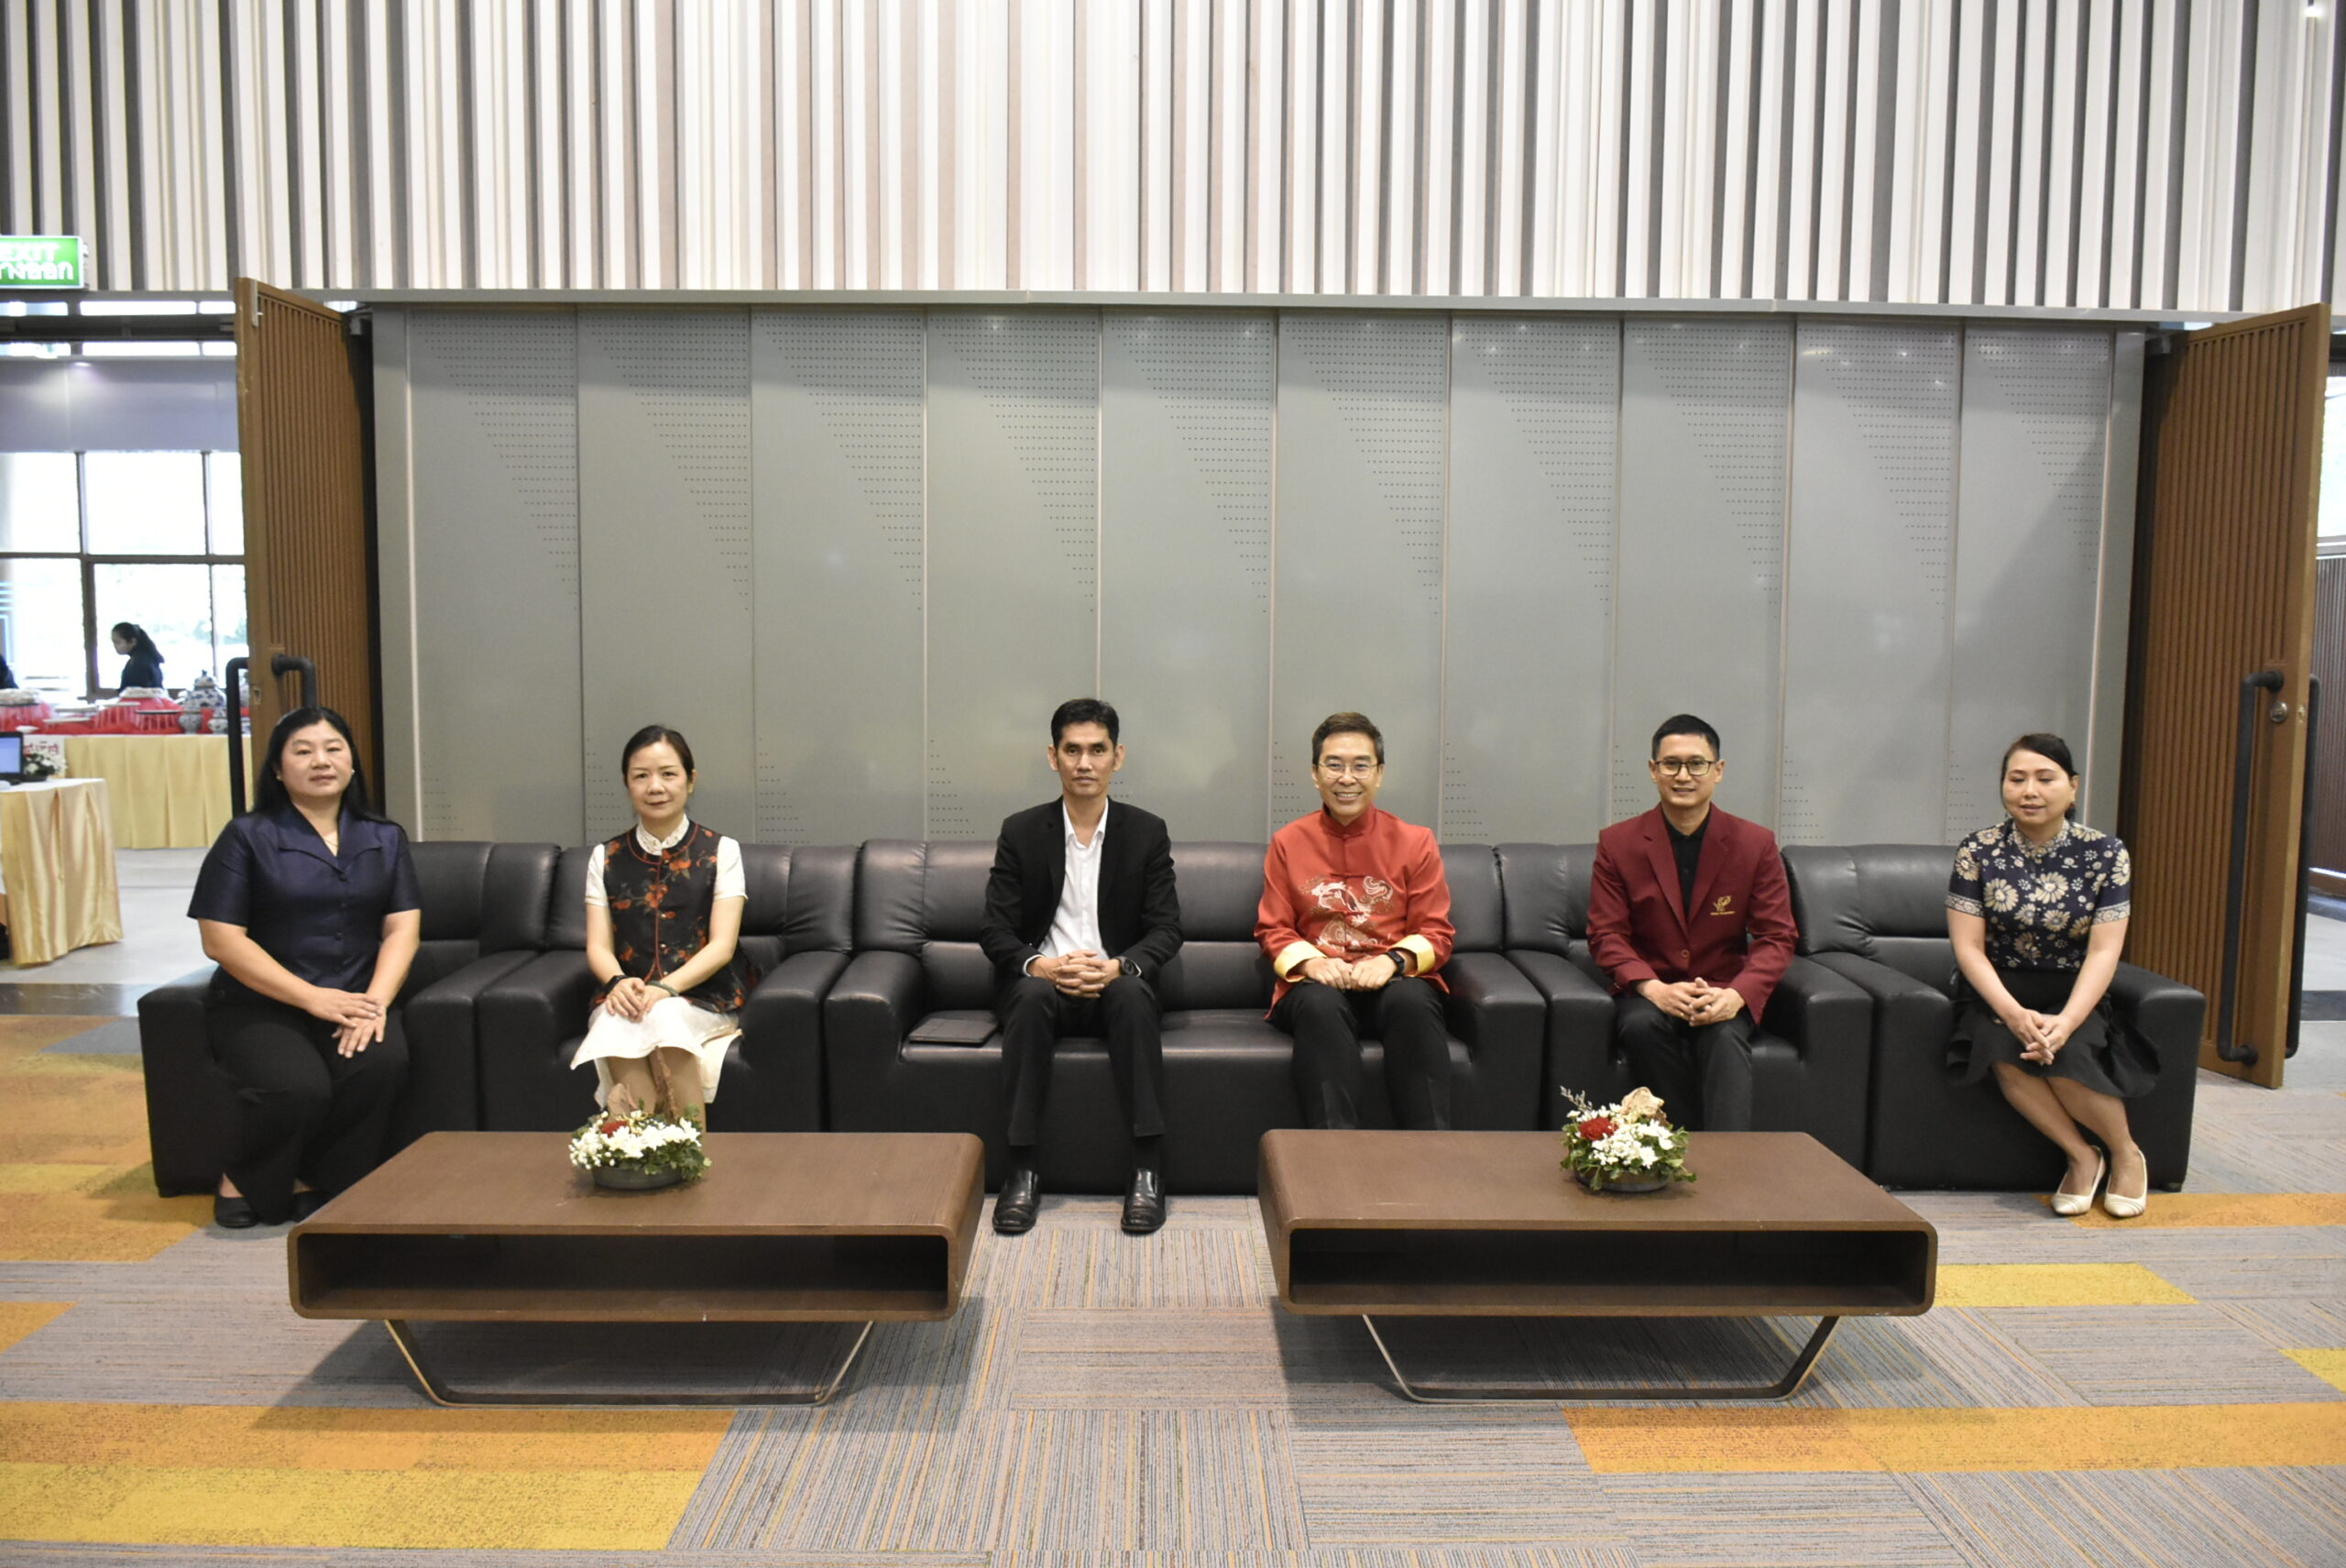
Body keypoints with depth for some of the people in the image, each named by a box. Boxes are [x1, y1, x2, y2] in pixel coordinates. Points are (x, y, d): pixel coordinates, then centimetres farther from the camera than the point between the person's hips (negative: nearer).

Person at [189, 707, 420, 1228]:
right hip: (259, 1004, -2)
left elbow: (402, 928, 5)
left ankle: (316, 1183, -6)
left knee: (382, 1061, -30)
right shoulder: (247, 837, 2)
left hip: (355, 999, 3)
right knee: (298, 1087, -31)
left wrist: (376, 1002, -14)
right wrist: (313, 998, -14)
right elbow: (222, 940, -6)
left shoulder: (384, 839, 13)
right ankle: (243, 1181, 2)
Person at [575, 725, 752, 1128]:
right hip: (627, 996, 2)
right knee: (618, 1024, -34)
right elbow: (598, 946, 6)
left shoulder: (721, 851, 4)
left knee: (662, 1017, -35)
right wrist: (619, 983, -18)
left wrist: (664, 989, -22)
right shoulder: (606, 858, 13)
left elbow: (722, 945, -4)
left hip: (705, 999, -2)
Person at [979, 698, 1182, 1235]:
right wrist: (1040, 966, -23)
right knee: (1031, 997, -34)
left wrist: (1119, 967, -22)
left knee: (1132, 995, -34)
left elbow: (1167, 929, -2)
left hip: (1115, 984, 0)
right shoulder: (1020, 832, 3)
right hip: (1042, 980, 0)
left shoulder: (1147, 832, 4)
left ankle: (1148, 1172, -31)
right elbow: (995, 930, -2)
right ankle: (1021, 1172, -29)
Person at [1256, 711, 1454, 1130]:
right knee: (1320, 1004, -36)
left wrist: (1393, 961, -15)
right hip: (1318, 982, 0)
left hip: (1393, 982, 0)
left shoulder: (1415, 842, 9)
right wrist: (1310, 962, -11)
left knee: (1412, 1000, -35)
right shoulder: (1288, 843, 11)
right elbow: (1272, 930, 11)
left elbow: (1436, 932, 6)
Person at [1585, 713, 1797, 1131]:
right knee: (1641, 1026, -33)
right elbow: (1606, 935, -2)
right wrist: (1655, 989, -21)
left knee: (1724, 1035, -32)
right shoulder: (1617, 842, 1)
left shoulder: (1755, 844, 2)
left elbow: (1777, 936, -1)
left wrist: (1736, 995, -20)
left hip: (1723, 994, 0)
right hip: (1649, 991, 0)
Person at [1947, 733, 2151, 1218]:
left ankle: (2125, 1153, -1)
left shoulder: (2105, 854, -3)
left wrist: (2065, 1022, -25)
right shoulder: (1977, 851, -5)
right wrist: (2014, 1013, -24)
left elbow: (2103, 952, -9)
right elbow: (1969, 948, -8)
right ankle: (2082, 1155, -10)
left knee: (2067, 1056, -30)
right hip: (1997, 992, 0)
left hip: (2072, 995, 0)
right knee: (2005, 1052, -32)